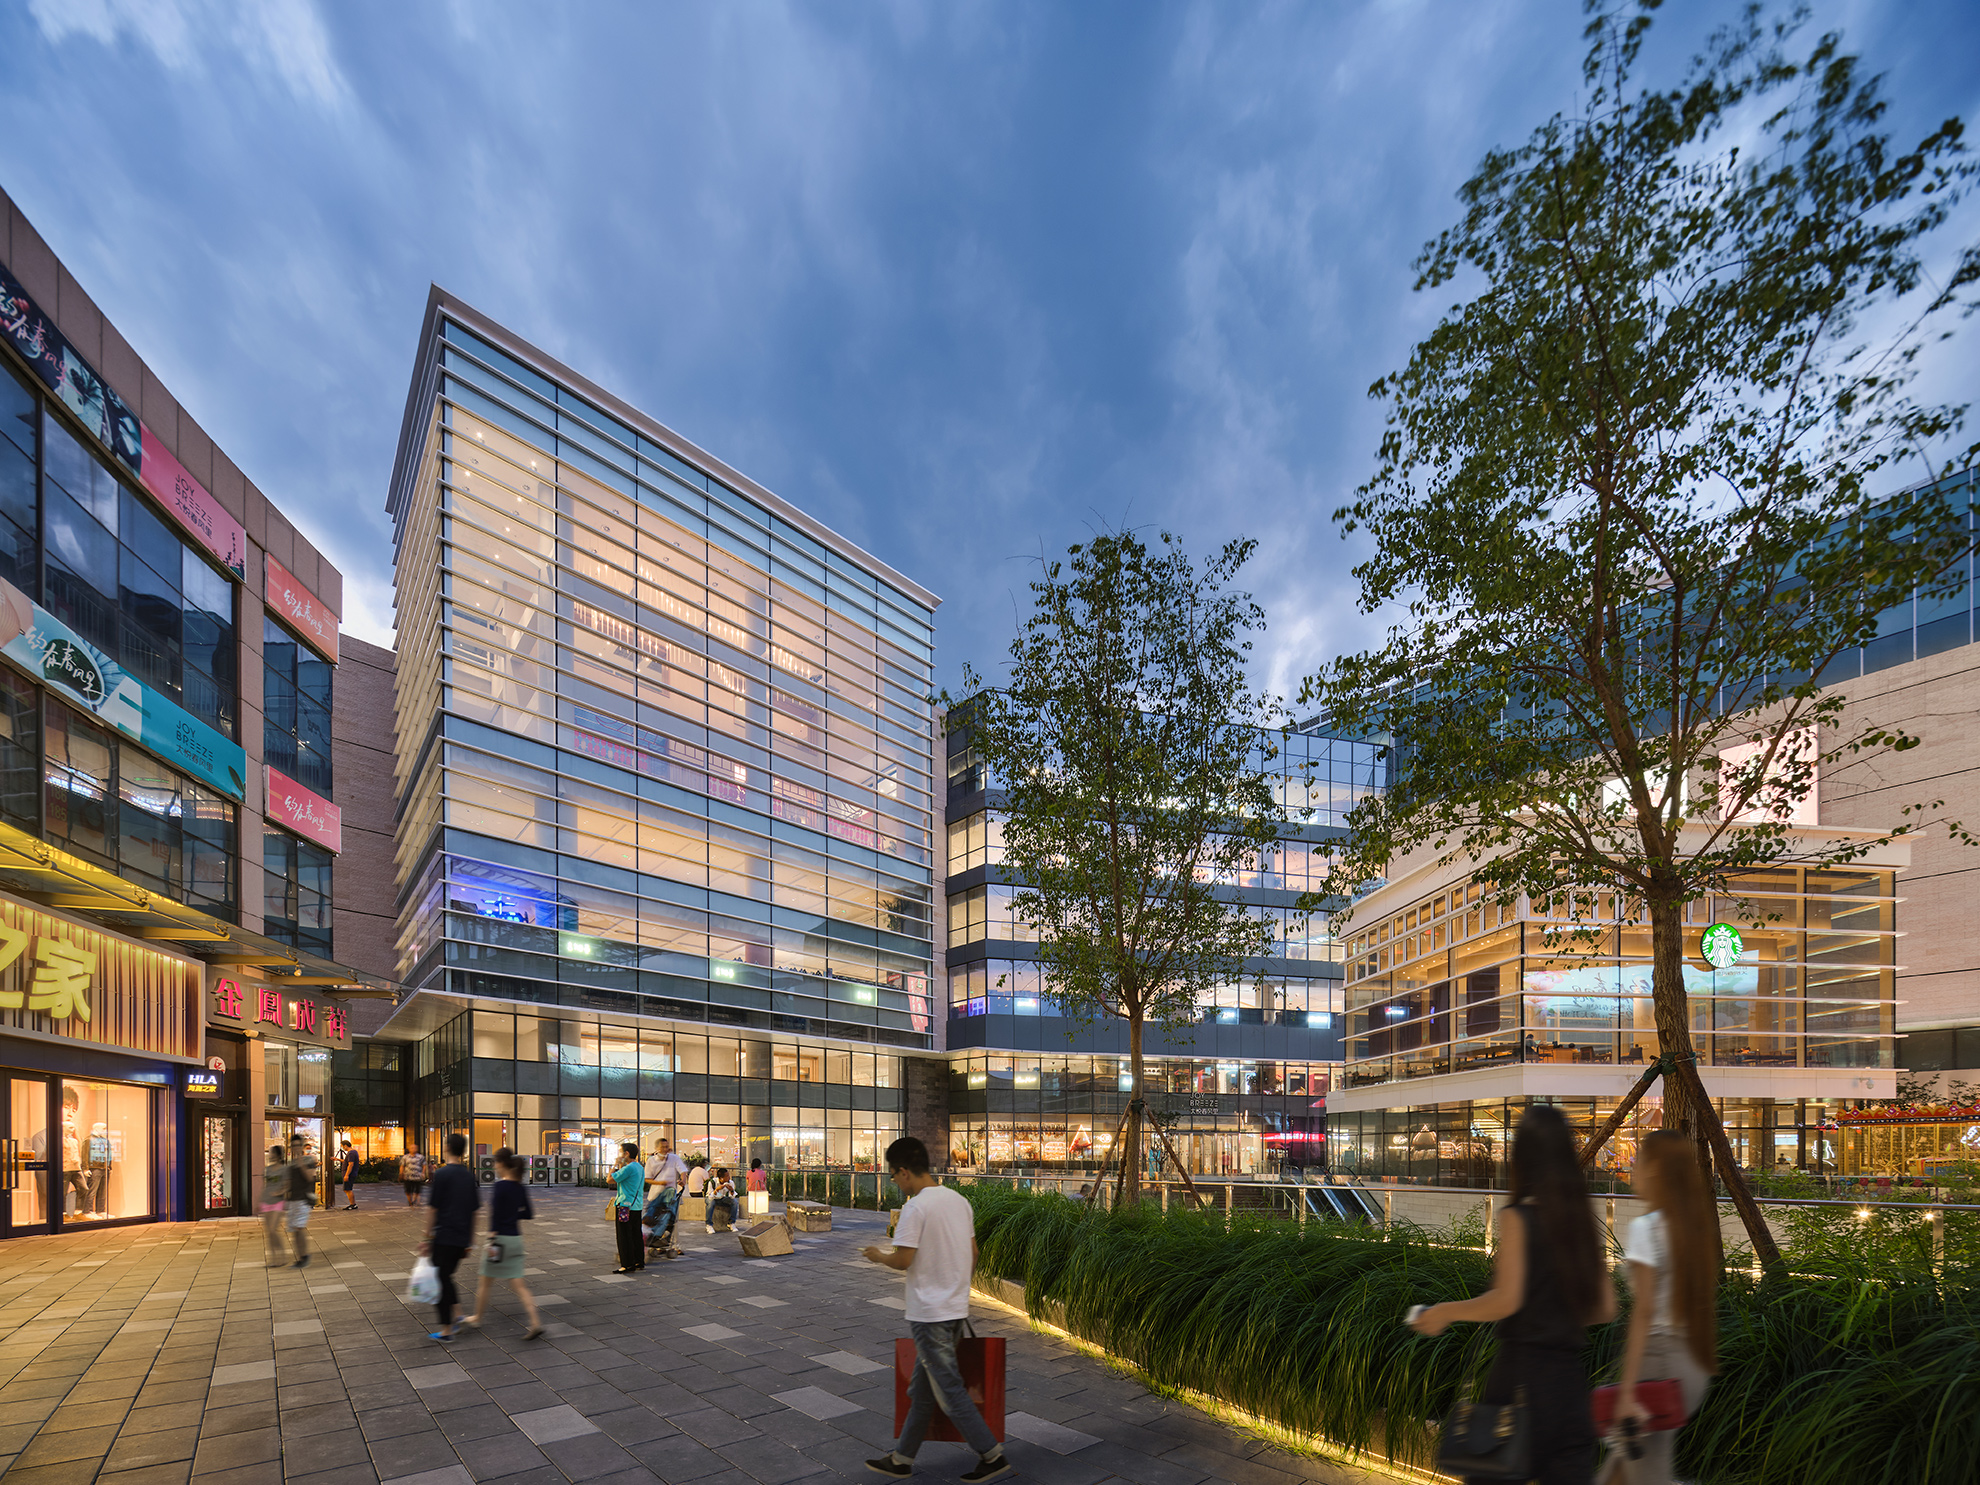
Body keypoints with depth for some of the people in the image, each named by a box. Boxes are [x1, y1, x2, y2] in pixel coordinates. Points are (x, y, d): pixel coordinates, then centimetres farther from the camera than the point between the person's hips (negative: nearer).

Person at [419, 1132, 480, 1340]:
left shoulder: (441, 1174, -11)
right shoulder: (469, 1176, 8)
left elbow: (432, 1208, -12)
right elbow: (474, 1210, 14)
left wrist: (427, 1237, -5)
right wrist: (470, 1239, 22)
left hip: (443, 1237, -6)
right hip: (462, 1238, 6)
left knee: (442, 1279, 1)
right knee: (447, 1277, 21)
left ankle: (446, 1329, 3)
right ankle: (456, 1317, 17)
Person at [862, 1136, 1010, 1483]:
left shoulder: (916, 1207, -18)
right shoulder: (960, 1200, 6)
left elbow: (903, 1259, -20)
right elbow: (973, 1254, 12)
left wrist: (879, 1256, 0)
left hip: (929, 1313, -9)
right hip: (957, 1308, 9)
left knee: (949, 1389, 1)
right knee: (924, 1388, 17)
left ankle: (992, 1455, 4)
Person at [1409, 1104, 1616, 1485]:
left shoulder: (1517, 1216, -11)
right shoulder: (1582, 1221, 7)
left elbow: (1506, 1300, -17)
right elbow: (1605, 1309, 10)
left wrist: (1445, 1311, -5)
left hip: (1522, 1373, -6)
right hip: (1571, 1375, 6)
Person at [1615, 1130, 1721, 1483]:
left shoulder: (1645, 1228, -16)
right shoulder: (1697, 1225, 7)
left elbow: (1644, 1311, -19)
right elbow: (1701, 1301, 11)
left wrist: (1628, 1390, -19)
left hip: (1657, 1355, -8)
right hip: (1694, 1361, 8)